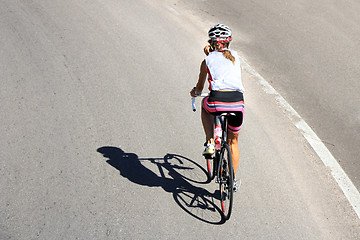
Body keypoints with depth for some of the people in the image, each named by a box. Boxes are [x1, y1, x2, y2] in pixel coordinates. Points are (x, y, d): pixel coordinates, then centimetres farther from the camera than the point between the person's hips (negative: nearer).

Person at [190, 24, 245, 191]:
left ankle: (210, 143, 23)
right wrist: (210, 54, 46)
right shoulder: (235, 56, 18)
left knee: (205, 104, 37)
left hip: (217, 102, -2)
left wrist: (195, 92, 46)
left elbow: (199, 88, 25)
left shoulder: (207, 60, 12)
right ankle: (233, 180, 31)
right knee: (233, 141, 25)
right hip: (237, 103, 2)